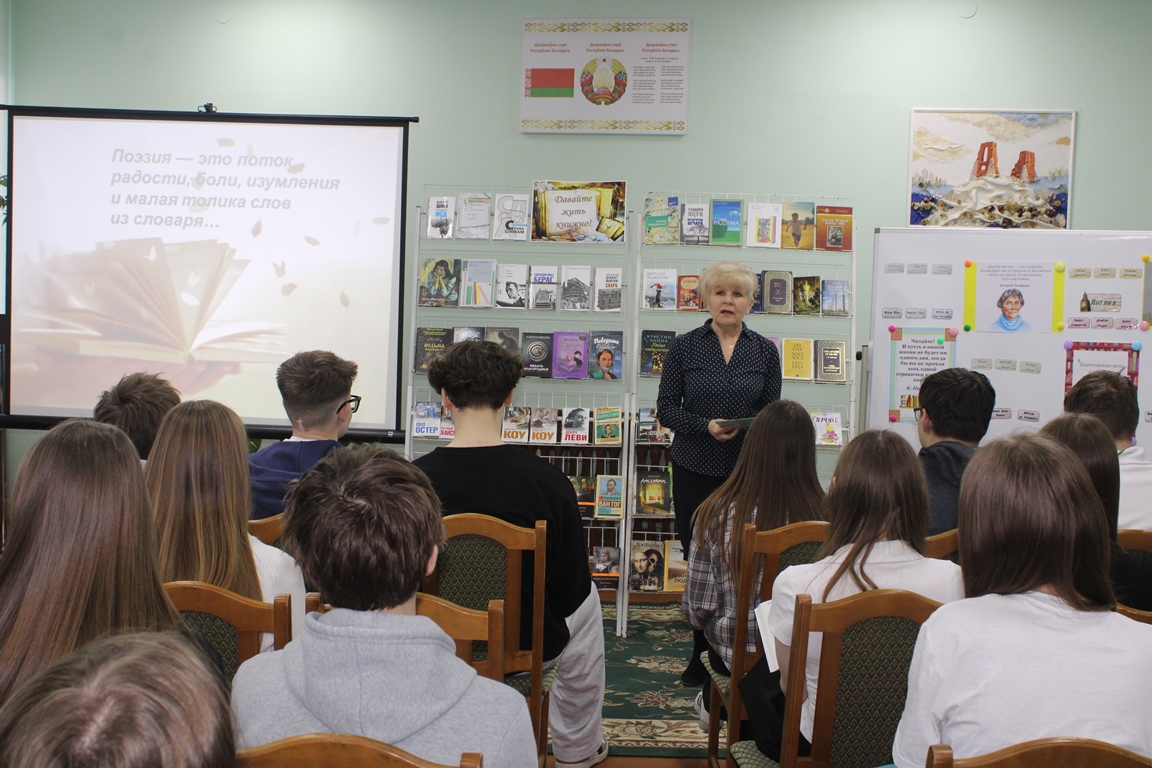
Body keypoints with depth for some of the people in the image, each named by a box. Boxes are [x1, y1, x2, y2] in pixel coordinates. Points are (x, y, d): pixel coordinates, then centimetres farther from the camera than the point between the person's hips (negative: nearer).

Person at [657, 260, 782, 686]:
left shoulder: (765, 351, 5)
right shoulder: (684, 347, 2)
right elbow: (666, 407, 0)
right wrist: (706, 426, -16)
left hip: (747, 472, 0)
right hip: (694, 470, 0)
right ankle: (702, 655, 17)